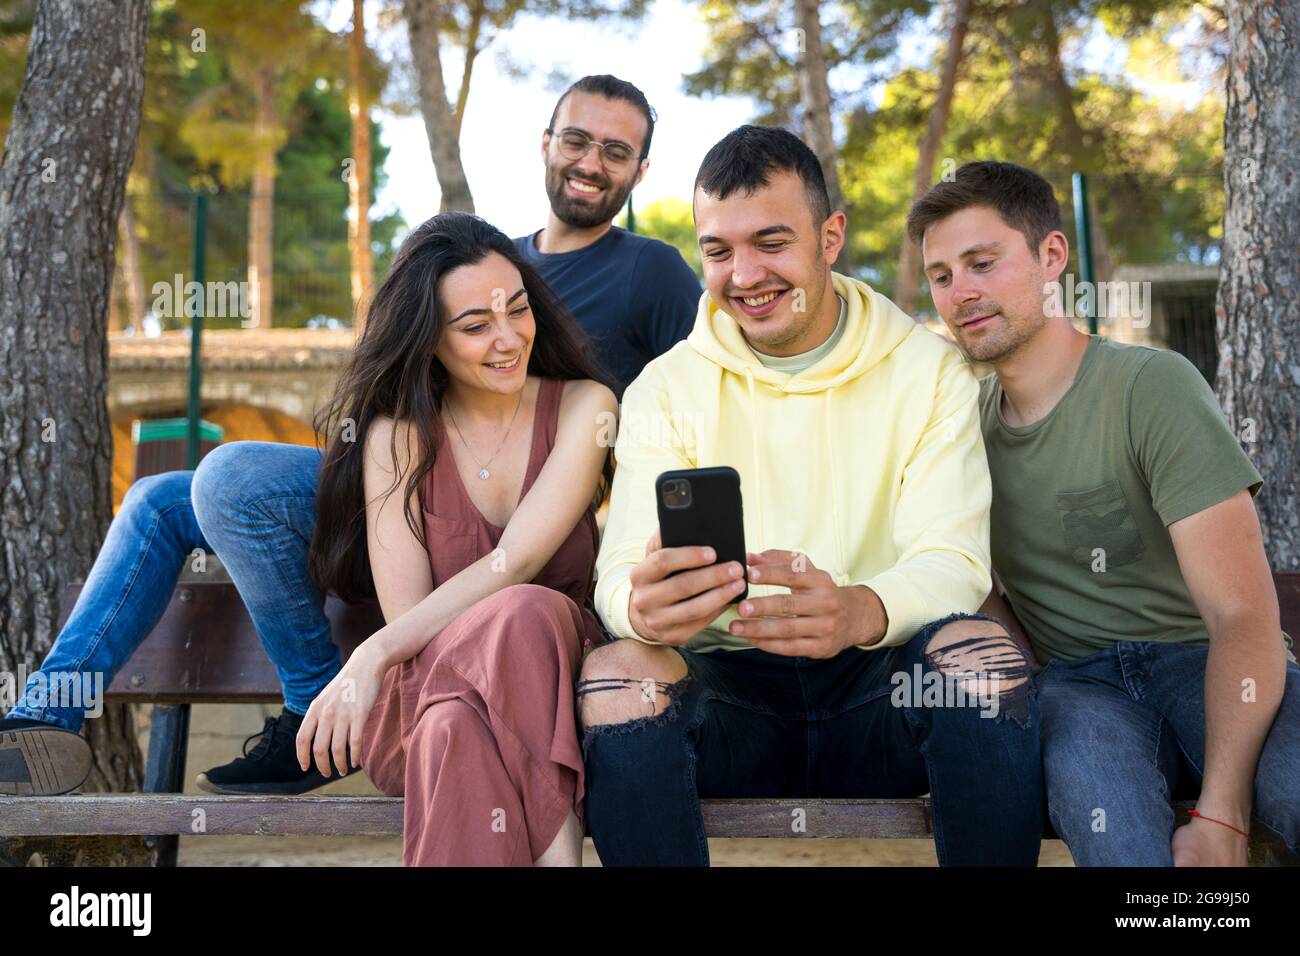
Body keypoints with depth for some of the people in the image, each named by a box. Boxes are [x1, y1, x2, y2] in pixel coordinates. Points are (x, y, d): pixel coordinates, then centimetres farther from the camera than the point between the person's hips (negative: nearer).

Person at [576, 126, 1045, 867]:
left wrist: (859, 611, -33)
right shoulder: (666, 388, 6)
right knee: (613, 677, -31)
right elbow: (620, 571, -6)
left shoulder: (928, 370, 3)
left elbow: (954, 563, -9)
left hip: (878, 692, 0)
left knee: (983, 657, -32)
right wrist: (642, 606, -33)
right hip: (727, 690, 0)